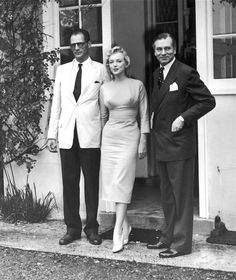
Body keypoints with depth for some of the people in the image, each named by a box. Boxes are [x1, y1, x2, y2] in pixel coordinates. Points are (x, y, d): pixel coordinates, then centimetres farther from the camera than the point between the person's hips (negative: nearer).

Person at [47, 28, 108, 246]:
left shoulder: (100, 70, 3)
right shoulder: (62, 70, 12)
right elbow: (56, 103, 12)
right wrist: (52, 134, 6)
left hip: (90, 135, -3)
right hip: (67, 135, 3)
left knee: (92, 183, 4)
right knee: (69, 183, 6)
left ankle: (92, 228, 16)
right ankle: (73, 228, 17)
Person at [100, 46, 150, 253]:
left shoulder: (137, 85, 1)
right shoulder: (105, 88, 9)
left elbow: (144, 115, 1)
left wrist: (143, 142, -4)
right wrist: (100, 138, 15)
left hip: (129, 136, -4)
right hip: (110, 136, 4)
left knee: (121, 183, -11)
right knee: (112, 183, 3)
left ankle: (118, 232, -10)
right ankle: (125, 225, 18)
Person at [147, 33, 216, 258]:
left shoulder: (186, 73, -11)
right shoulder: (157, 74, 12)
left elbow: (208, 101, -12)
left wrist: (184, 118, -18)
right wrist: (154, 118, 6)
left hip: (179, 144, -8)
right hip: (162, 144, 8)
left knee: (181, 195, 0)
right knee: (167, 195, 17)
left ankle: (181, 243, 8)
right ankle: (168, 237, 29)